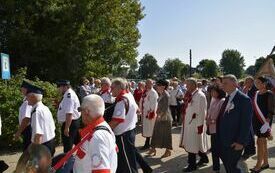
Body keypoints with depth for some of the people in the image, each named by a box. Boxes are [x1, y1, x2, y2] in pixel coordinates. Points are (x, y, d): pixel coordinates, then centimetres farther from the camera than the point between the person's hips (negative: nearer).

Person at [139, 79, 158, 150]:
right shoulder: (145, 92, 11)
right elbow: (142, 101, 17)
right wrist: (141, 110, 13)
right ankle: (147, 143, 24)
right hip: (144, 112, 8)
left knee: (149, 128, -1)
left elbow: (154, 104, -18)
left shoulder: (153, 93, -14)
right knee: (145, 128, 14)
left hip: (150, 113, -8)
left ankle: (147, 144, 8)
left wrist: (151, 113, -19)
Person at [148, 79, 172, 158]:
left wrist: (160, 115, -23)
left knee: (166, 134, 4)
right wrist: (157, 114, 7)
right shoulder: (161, 94, 8)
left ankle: (168, 151, 19)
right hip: (160, 117, 8)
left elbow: (166, 107, -21)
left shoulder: (166, 95, -16)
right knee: (156, 133, 13)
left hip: (165, 117, -8)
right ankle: (153, 149, 24)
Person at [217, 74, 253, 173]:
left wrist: (241, 142, -18)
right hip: (223, 140, 7)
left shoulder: (244, 99, -15)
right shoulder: (227, 98, 9)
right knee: (227, 165, 19)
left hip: (235, 142, -7)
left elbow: (246, 123, -17)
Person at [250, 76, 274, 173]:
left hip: (265, 121, -7)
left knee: (260, 142, -6)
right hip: (257, 120, 7)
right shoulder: (256, 93, 8)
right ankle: (265, 163, 26)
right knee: (263, 142, 15)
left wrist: (267, 123, -21)